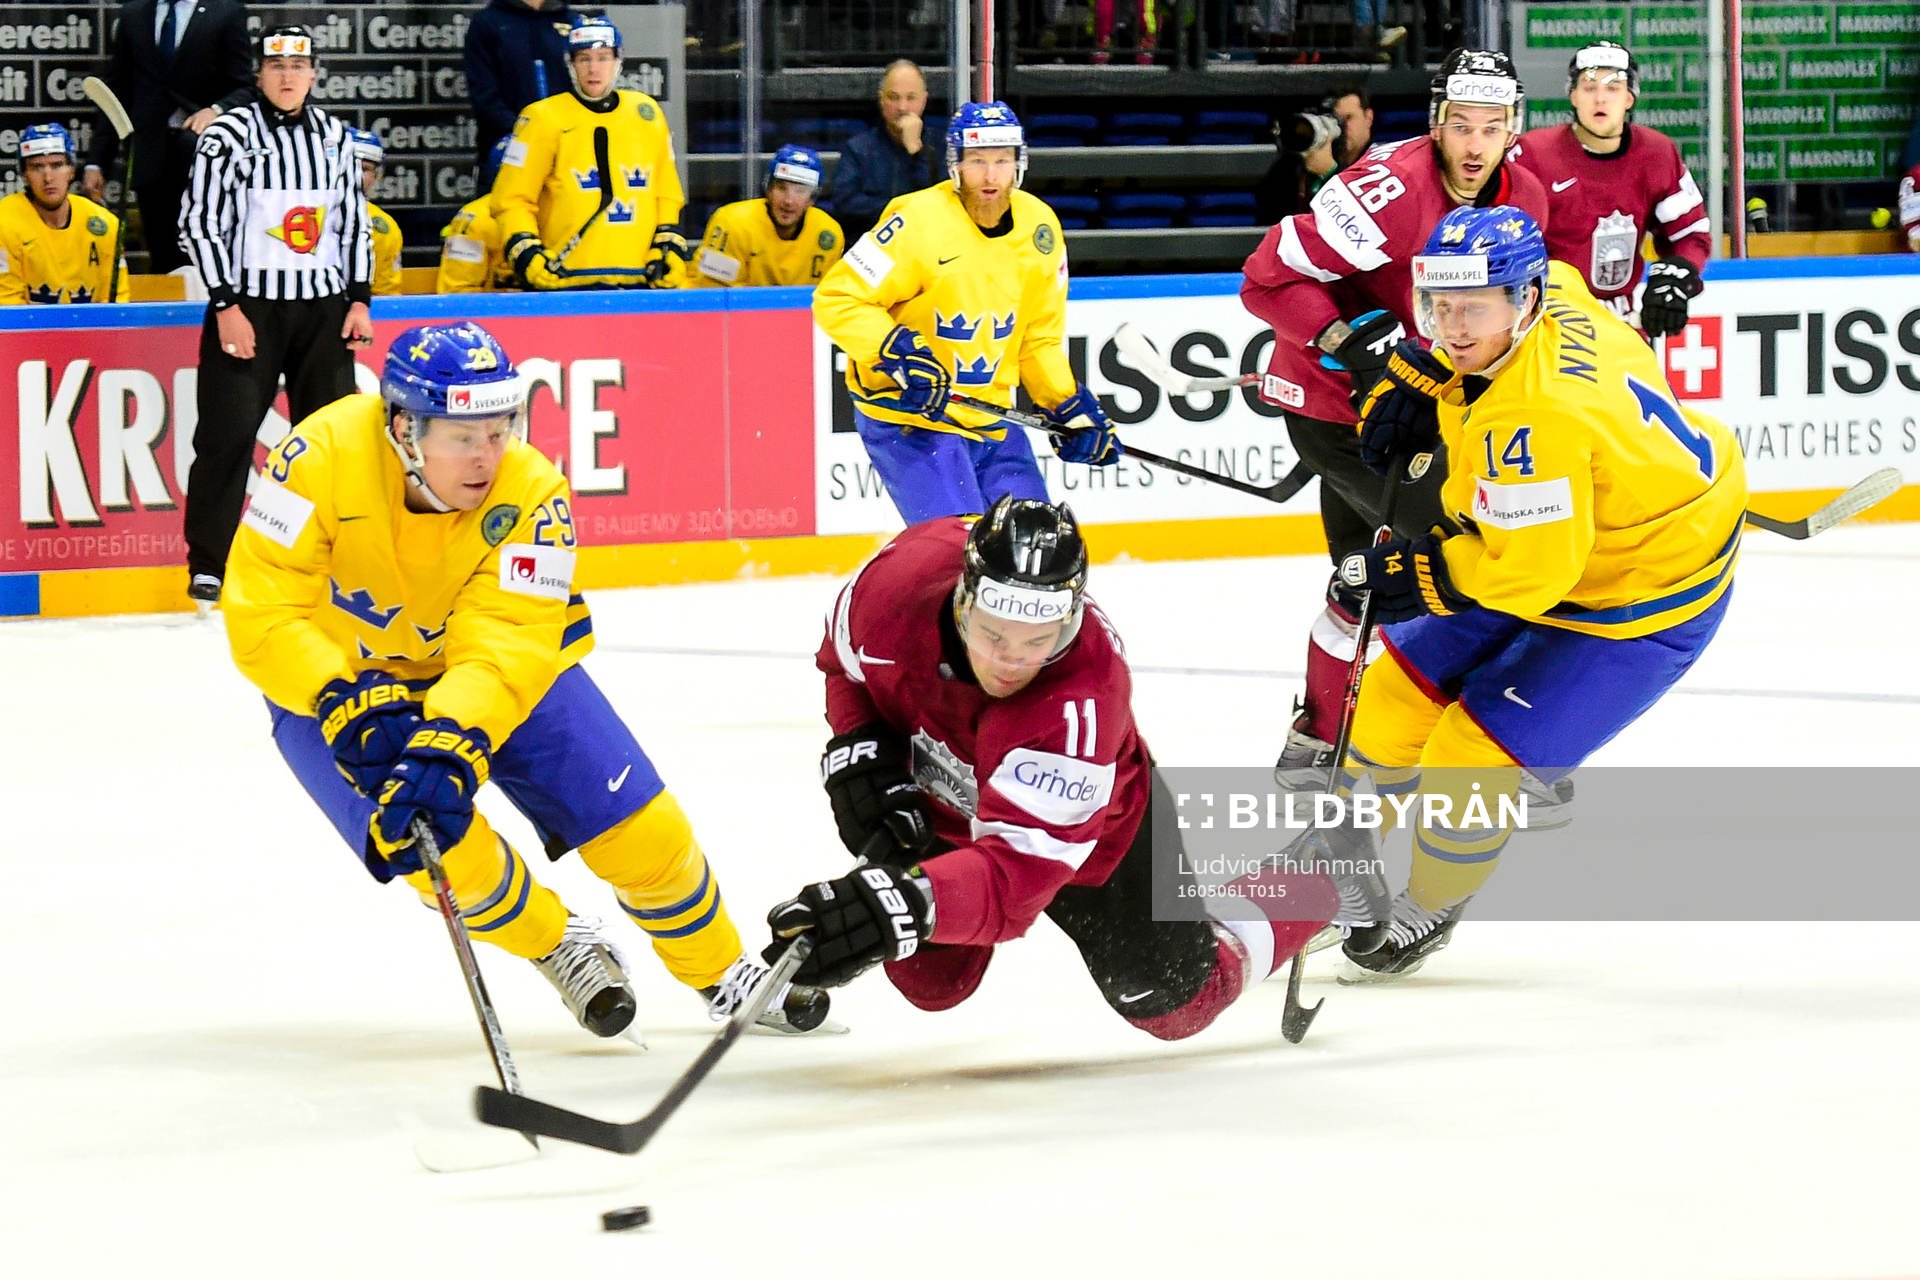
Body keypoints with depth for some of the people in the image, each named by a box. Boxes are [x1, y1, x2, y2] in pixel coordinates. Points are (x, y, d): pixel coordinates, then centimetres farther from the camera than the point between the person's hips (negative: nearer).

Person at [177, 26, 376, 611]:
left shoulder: (334, 136, 9)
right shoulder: (229, 135, -6)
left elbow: (354, 221, 16)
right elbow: (200, 223, -7)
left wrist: (360, 299, 8)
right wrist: (226, 307, -12)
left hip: (324, 305, 4)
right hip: (247, 305, -4)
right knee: (229, 431, -8)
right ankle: (208, 568, -2)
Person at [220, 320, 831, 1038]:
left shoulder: (530, 496, -27)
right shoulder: (323, 459, -32)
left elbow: (501, 649, -35)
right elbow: (263, 618, -31)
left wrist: (447, 748, -52)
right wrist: (355, 707, -43)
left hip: (499, 663, 2)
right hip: (329, 678, -2)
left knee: (634, 823, -3)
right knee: (434, 843, -22)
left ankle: (724, 976, 22)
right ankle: (560, 948, 8)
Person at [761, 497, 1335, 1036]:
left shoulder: (1083, 700, -45)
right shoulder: (905, 573, -33)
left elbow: (1019, 871, -52)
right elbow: (845, 655, -6)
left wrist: (910, 903, -69)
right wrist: (859, 748, -20)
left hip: (1087, 831, -3)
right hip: (936, 800, 3)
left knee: (1174, 1004, 5)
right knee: (929, 981, 2)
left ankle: (1295, 894, 30)